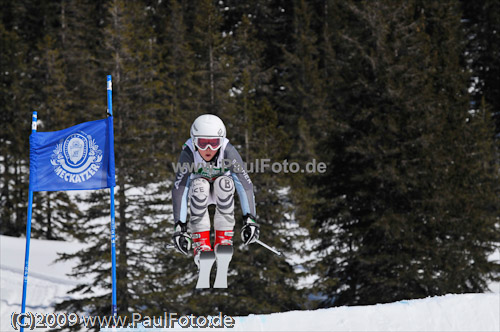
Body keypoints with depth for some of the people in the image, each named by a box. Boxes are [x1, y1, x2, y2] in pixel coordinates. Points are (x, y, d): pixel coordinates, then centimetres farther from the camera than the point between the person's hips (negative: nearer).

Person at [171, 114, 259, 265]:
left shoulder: (228, 151, -31)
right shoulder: (188, 153, -31)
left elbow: (245, 185, -33)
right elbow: (179, 190, -34)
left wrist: (250, 219, -42)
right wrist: (180, 226, -42)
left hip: (221, 191, 0)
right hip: (199, 195, 0)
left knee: (224, 183, -33)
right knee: (199, 185, -34)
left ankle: (224, 239, -24)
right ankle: (200, 243, -29)